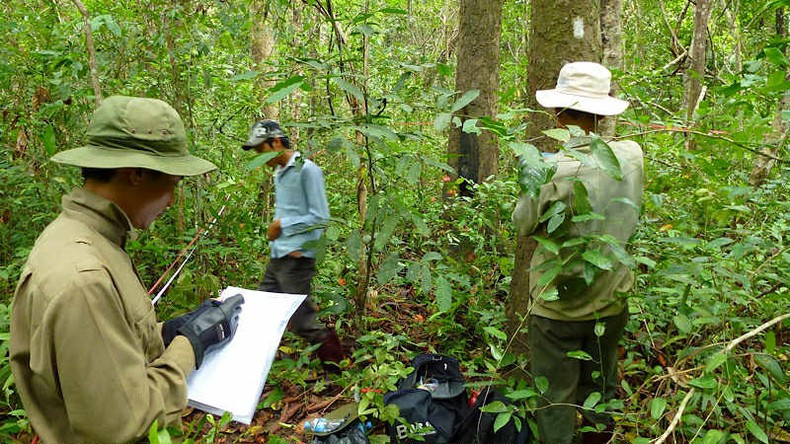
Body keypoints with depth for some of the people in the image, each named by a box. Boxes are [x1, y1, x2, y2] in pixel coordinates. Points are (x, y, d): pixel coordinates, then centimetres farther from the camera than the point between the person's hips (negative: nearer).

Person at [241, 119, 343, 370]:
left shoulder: (307, 170, -11)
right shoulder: (279, 173, 16)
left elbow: (321, 218, -15)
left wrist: (282, 225, -9)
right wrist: (274, 232, -2)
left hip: (297, 259, -9)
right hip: (277, 257, 9)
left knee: (301, 323, -2)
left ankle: (335, 366, 15)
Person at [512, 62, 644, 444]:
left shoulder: (552, 171, -25)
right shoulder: (632, 155, -11)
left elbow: (524, 224, -9)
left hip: (557, 305, -4)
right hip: (611, 301, 5)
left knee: (555, 398, 13)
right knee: (601, 391, 24)